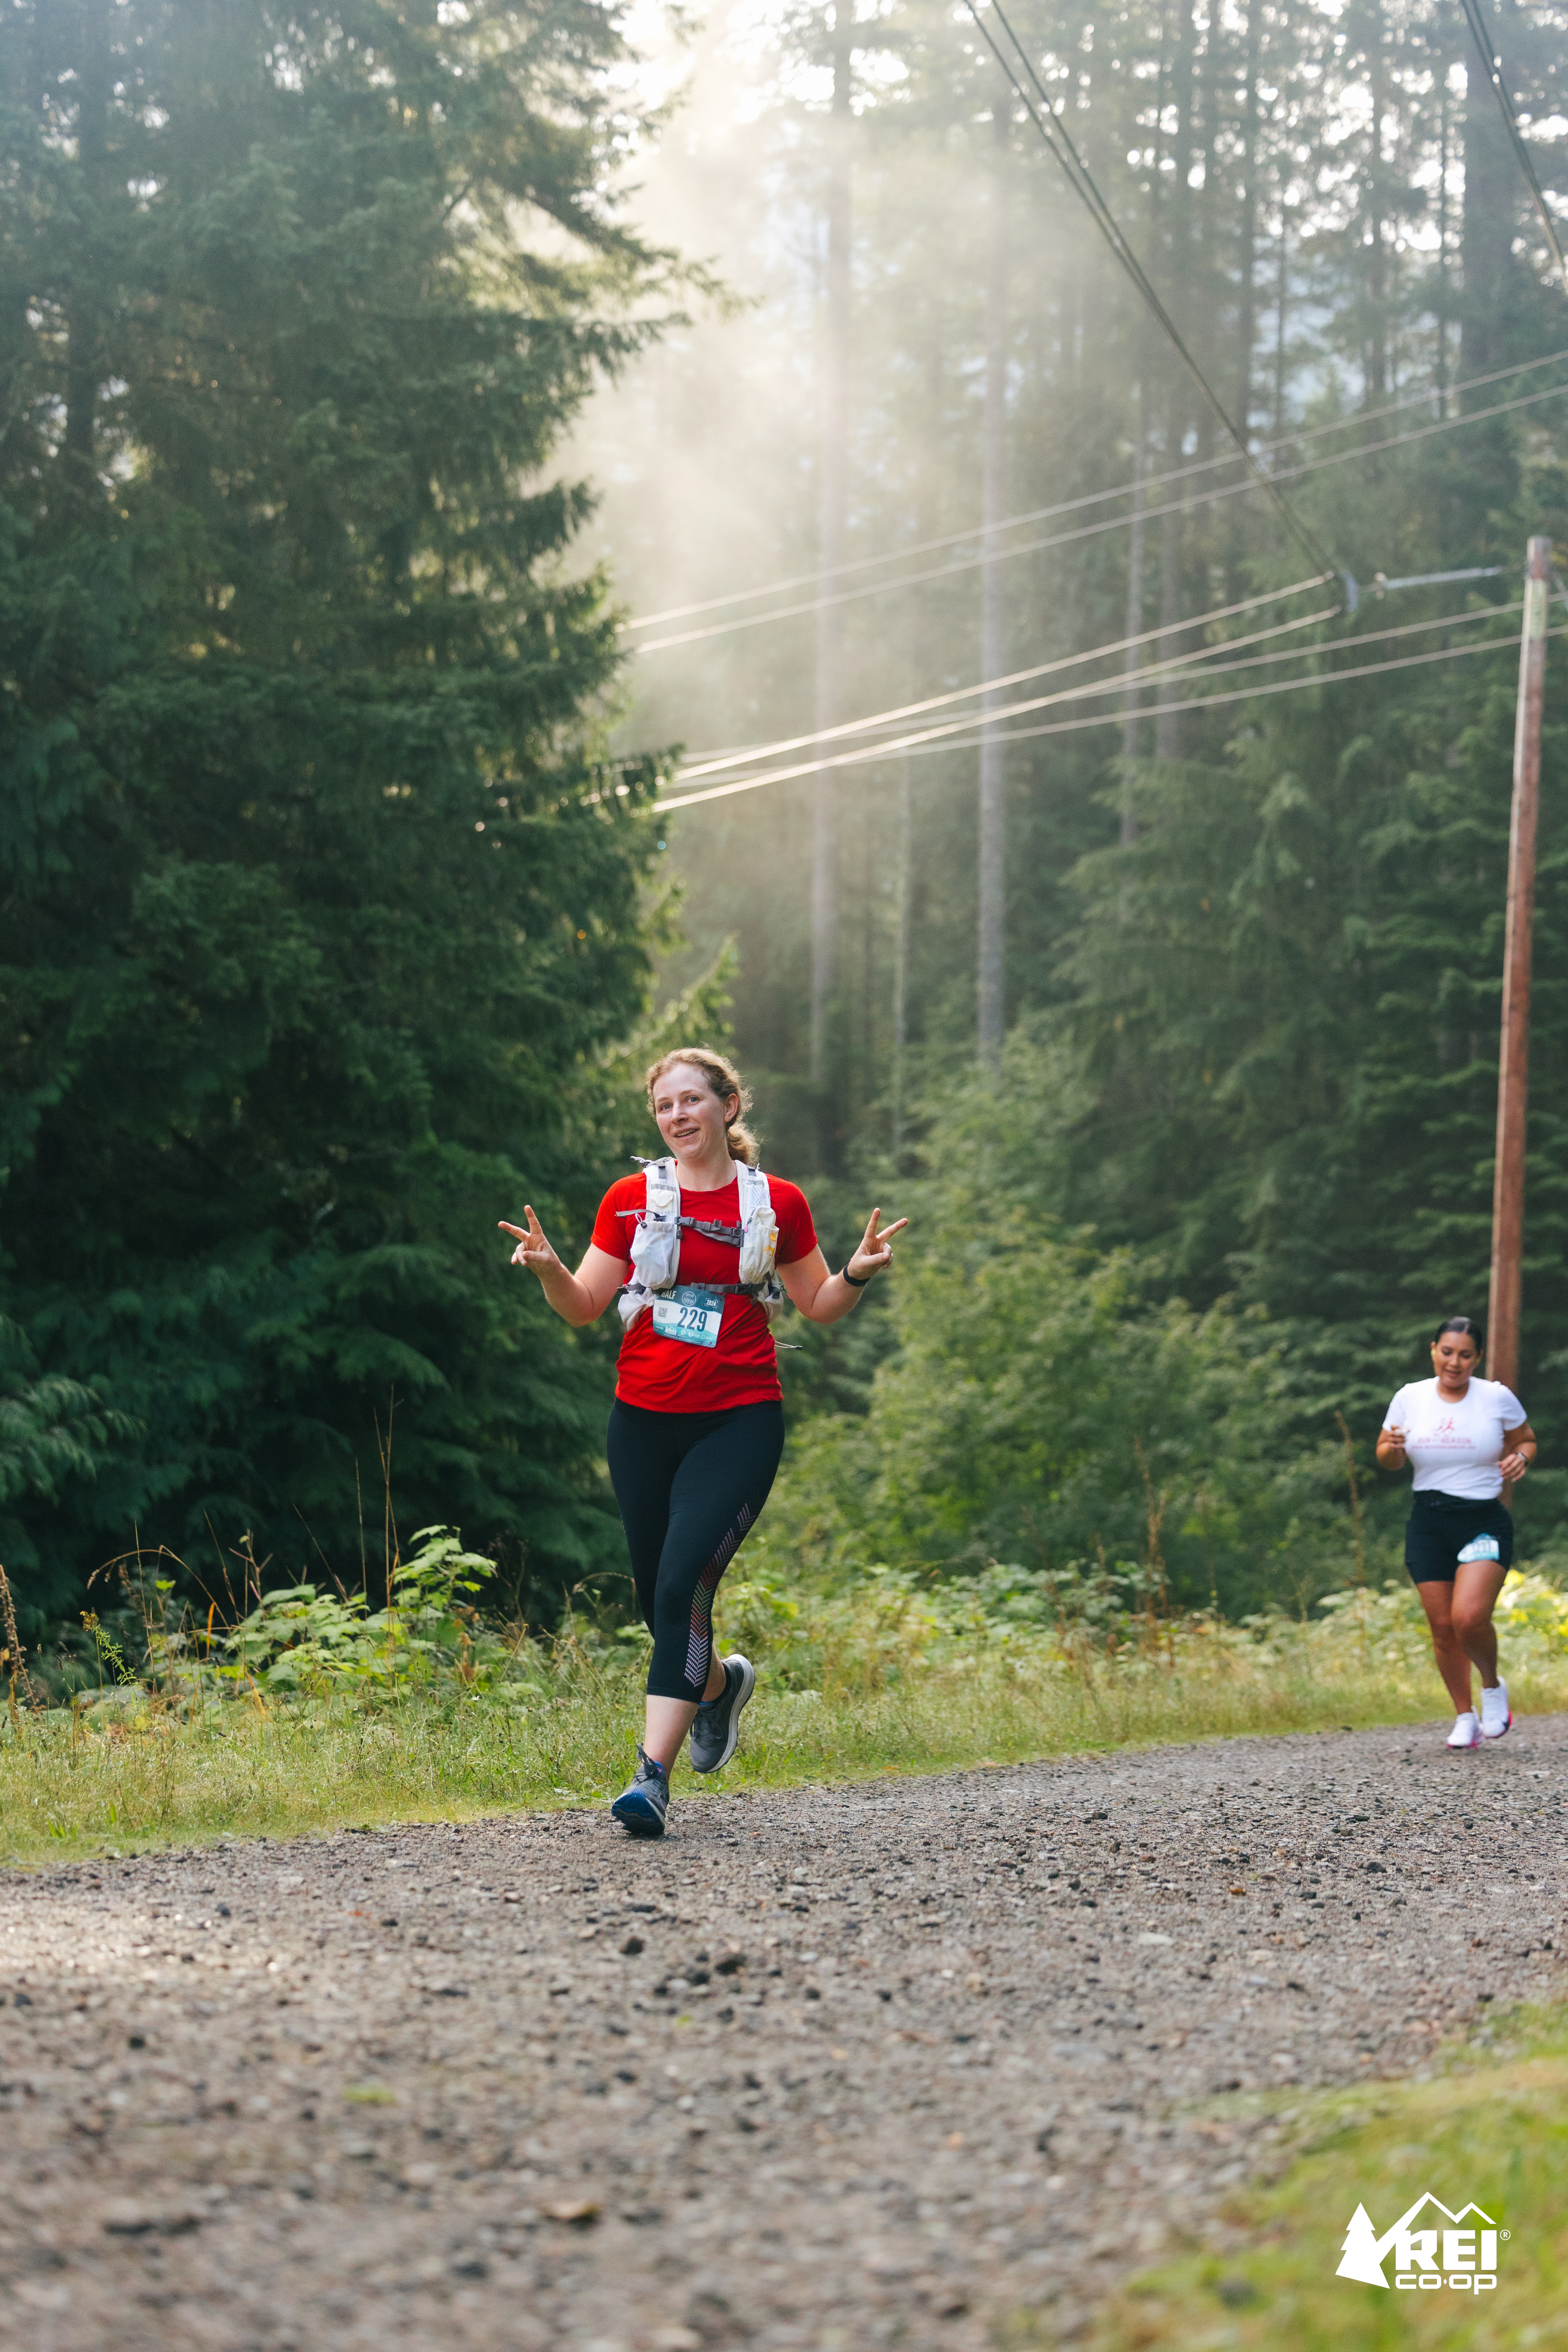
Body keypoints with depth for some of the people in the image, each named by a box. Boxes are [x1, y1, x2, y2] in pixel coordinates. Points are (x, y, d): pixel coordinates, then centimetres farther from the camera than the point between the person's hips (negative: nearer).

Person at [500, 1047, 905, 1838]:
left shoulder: (777, 1203, 4)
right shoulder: (631, 1199, 6)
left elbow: (818, 1306, 14)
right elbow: (583, 1306, 8)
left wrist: (858, 1274, -6)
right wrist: (547, 1268, -12)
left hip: (739, 1420, -3)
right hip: (644, 1419, 3)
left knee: (683, 1583, -18)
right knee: (654, 1596, 9)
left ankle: (653, 1772, -21)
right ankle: (721, 1682, 43)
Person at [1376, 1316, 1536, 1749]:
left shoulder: (1498, 1398, -3)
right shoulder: (1410, 1398, 2)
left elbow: (1526, 1439, 13)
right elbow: (1388, 1460, 12)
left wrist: (1520, 1458, -10)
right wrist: (1393, 1448, -12)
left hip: (1485, 1522, -3)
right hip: (1429, 1524, 3)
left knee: (1469, 1617, -21)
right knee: (1442, 1627, 3)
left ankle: (1493, 1686, 10)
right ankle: (1466, 1718, 22)